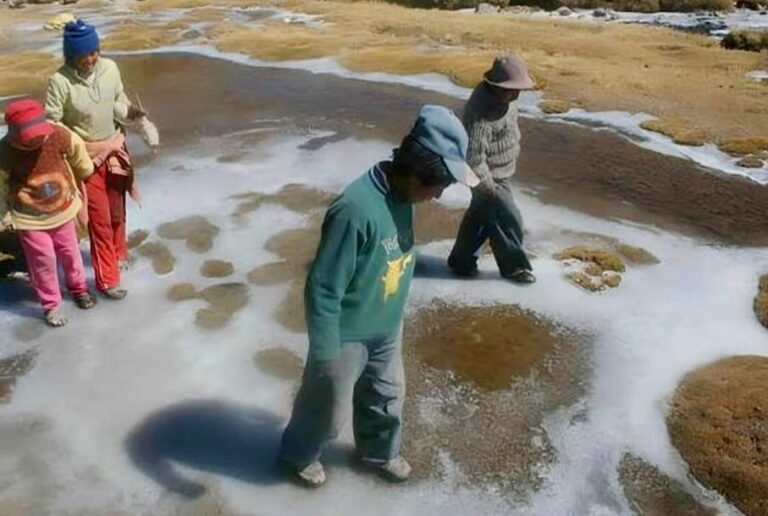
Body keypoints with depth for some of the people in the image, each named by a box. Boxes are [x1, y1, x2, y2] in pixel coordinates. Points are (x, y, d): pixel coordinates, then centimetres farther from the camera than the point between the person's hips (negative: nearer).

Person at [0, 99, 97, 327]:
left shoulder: (58, 136, -21)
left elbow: (77, 149, 1)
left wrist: (85, 171, 17)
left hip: (62, 208, 3)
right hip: (30, 218, -3)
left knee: (70, 252, 20)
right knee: (43, 261, 5)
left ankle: (79, 289, 45)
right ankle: (51, 306, 25)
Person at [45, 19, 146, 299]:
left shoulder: (110, 68, -9)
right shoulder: (60, 81, -21)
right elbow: (51, 122, -17)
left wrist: (132, 112, -16)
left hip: (114, 148, 5)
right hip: (86, 156, -4)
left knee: (117, 210, 21)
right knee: (100, 218, 1)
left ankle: (118, 254, 47)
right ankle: (107, 280, 13)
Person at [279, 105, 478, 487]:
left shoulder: (400, 194, -8)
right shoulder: (356, 210, -35)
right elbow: (323, 290, -29)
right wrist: (325, 353, -22)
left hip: (387, 328, 7)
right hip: (348, 335, -7)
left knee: (387, 394, 26)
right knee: (330, 408, 17)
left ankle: (380, 452, 53)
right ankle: (298, 454, 46)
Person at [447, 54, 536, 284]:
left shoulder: (502, 97, -3)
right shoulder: (481, 113, -32)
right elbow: (474, 157, -30)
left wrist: (513, 154, 22)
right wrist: (488, 187, -22)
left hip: (501, 172, 10)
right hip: (491, 177, -9)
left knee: (479, 215, 21)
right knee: (509, 221, 4)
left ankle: (461, 260, 36)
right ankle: (514, 266, 26)